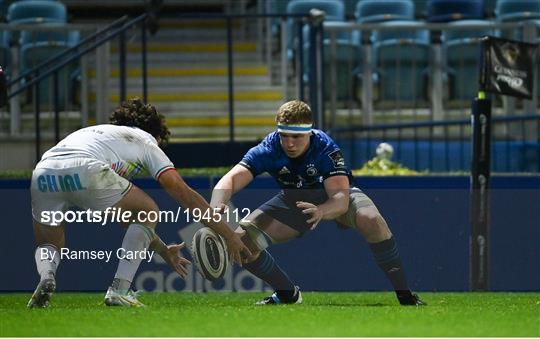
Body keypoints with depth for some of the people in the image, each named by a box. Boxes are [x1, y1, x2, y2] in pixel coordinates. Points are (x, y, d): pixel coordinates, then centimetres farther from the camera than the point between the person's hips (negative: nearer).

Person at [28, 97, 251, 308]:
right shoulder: (146, 140, 26)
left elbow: (128, 216, 48)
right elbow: (184, 193, 18)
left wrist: (163, 250, 52)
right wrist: (227, 233, 22)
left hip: (42, 173, 6)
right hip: (84, 170, -6)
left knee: (49, 245, 29)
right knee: (148, 212, 17)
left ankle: (46, 275, -7)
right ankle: (119, 290, 6)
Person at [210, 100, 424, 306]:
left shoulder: (325, 149, -34)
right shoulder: (269, 150, -28)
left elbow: (341, 199, -44)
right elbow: (231, 180, -36)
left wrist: (321, 211, -67)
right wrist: (216, 206, -59)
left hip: (335, 197, -3)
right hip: (293, 202, 3)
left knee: (371, 220, -36)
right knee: (242, 241, -17)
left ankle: (404, 294, -21)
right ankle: (288, 293, 8)